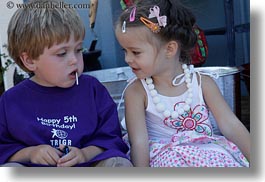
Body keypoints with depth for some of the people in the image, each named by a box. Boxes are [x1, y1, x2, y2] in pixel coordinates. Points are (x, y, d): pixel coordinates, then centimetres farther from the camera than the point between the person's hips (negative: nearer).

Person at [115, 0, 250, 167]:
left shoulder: (202, 82, -2)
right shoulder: (136, 92, -6)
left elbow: (231, 126, -4)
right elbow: (139, 142, -11)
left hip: (207, 149, 2)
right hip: (166, 156, -1)